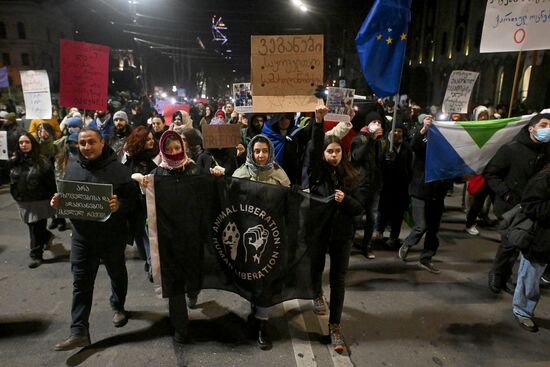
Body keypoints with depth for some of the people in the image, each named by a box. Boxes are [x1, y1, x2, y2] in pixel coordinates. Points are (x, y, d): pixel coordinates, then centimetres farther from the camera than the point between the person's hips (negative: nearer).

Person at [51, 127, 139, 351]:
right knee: (81, 283, 4)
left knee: (117, 274, 18)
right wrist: (57, 202, -8)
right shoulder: (72, 169, 3)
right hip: (82, 236, 3)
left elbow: (133, 199, -11)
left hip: (112, 236, -2)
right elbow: (64, 197, 14)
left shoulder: (118, 169, -10)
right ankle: (79, 332, 11)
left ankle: (118, 307, 45)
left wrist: (119, 205, -31)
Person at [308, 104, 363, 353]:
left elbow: (360, 209, 0)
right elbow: (313, 149, -23)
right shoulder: (317, 172, -5)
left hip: (342, 233, 1)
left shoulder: (351, 177, 0)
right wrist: (318, 122, -35)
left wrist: (345, 200, -20)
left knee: (338, 279, 5)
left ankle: (335, 325, 19)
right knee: (316, 268, 17)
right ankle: (318, 294, 52)